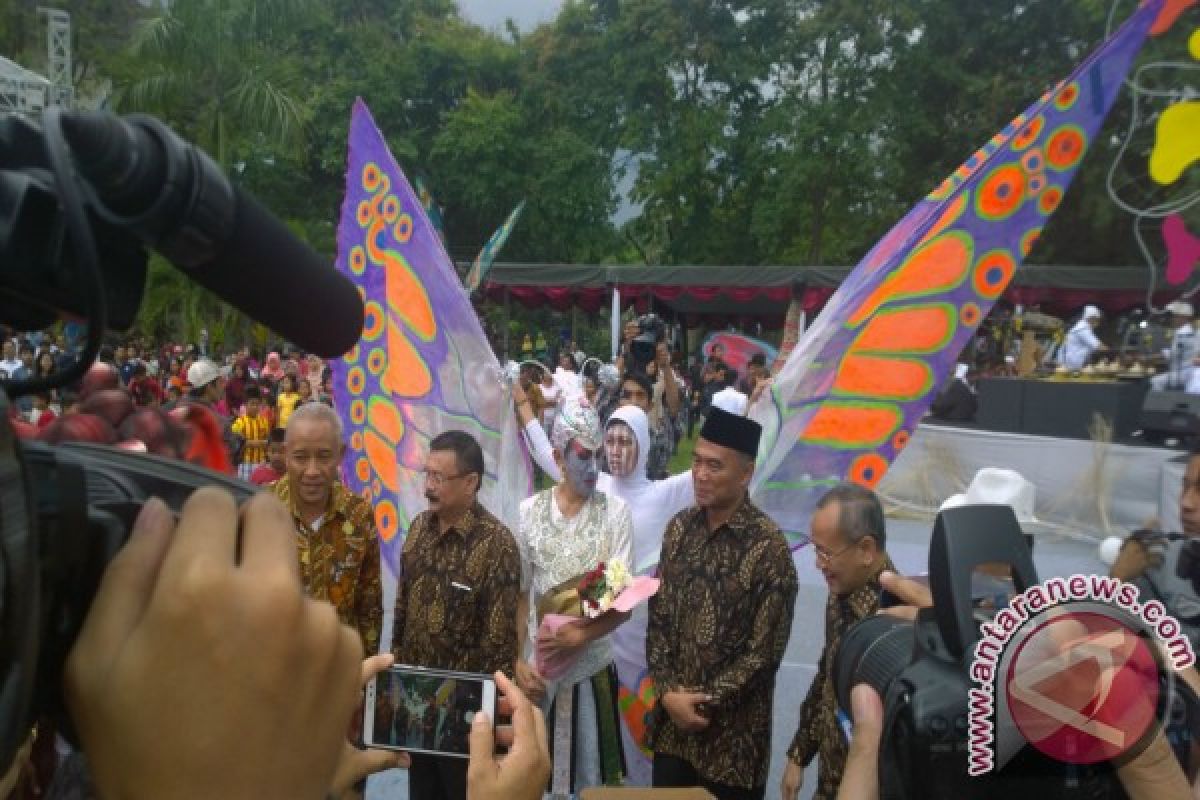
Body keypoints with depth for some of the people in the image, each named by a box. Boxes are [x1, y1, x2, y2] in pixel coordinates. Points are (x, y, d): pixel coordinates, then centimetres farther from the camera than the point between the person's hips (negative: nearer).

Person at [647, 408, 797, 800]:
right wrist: (669, 691, -6)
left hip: (733, 731, -4)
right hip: (672, 721, 5)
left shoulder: (768, 546, -16)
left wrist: (705, 700, -12)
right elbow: (658, 618, 4)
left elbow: (764, 651, -14)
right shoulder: (680, 527, 0)